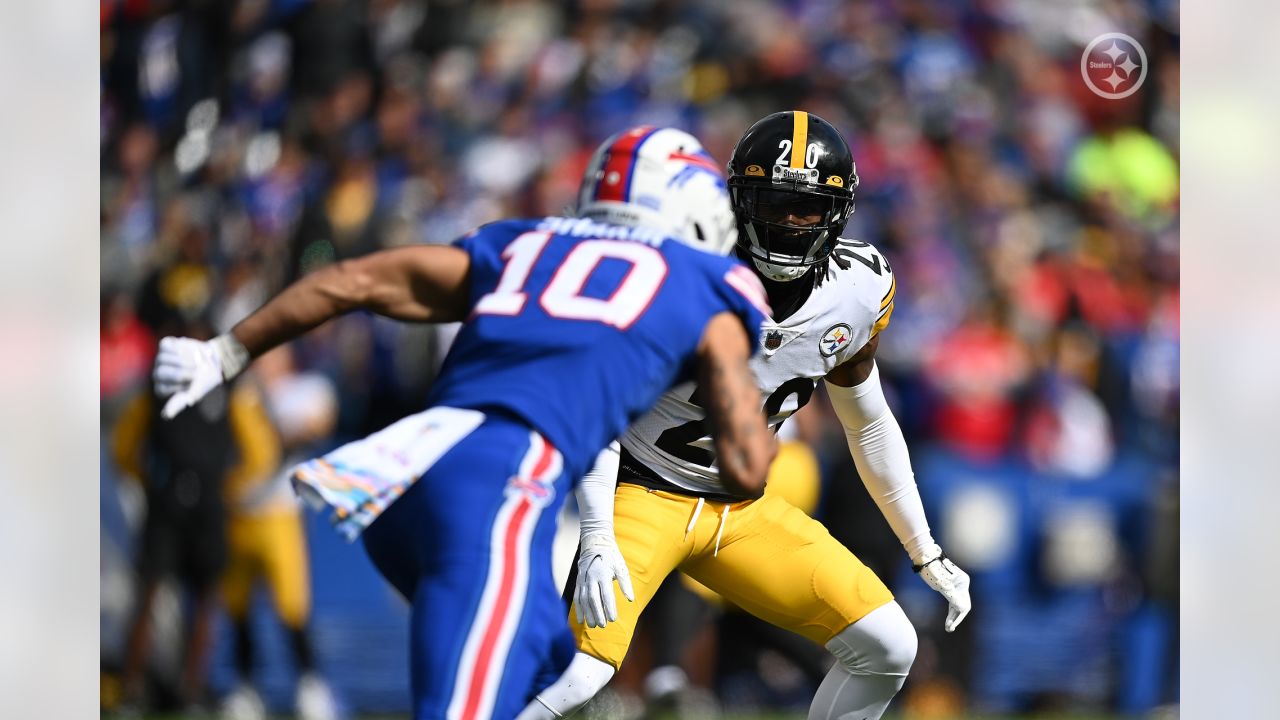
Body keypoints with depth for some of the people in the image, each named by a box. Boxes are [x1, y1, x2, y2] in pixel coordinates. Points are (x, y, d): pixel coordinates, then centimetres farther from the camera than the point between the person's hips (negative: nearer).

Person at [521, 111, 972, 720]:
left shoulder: (860, 292, -4)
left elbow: (869, 424, 12)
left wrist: (926, 555, 15)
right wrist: (597, 543, -28)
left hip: (742, 510, 6)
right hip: (645, 492, -6)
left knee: (887, 647, -6)